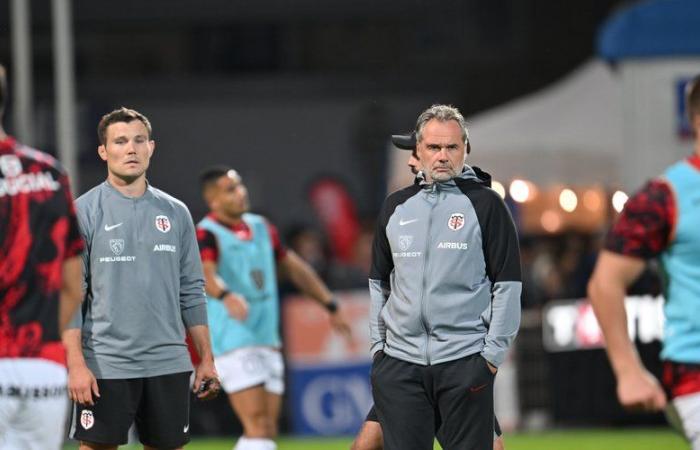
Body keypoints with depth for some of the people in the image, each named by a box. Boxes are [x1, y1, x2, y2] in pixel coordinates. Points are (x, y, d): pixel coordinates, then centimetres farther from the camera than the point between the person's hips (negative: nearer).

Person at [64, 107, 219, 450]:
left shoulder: (176, 213, 10)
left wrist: (206, 359, 10)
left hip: (169, 364, 4)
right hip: (105, 366, -4)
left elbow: (191, 292, 14)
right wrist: (76, 365, -14)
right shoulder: (83, 212, -2)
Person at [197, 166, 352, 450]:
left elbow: (293, 266, 24)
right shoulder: (207, 234, -11)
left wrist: (330, 305, 26)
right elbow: (205, 274, -30)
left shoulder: (260, 227, 13)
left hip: (267, 342, 8)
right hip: (233, 343, -8)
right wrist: (226, 296, -51)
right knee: (257, 424, -17)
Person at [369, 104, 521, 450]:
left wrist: (493, 354, -6)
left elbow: (507, 285, -1)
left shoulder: (485, 204, 1)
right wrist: (378, 344, 13)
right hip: (400, 362, 4)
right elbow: (379, 282, 21)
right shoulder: (396, 207, 14)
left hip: (465, 363, -4)